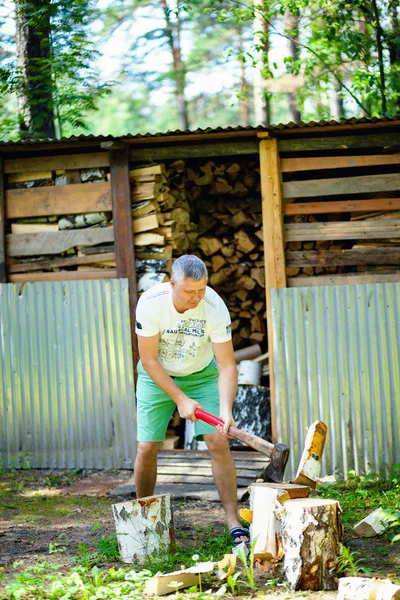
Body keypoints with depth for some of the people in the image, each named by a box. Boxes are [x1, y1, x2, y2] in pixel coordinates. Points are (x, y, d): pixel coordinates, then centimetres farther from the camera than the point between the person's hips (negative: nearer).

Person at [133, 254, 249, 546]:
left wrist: (225, 409, -36)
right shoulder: (150, 302, -27)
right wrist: (180, 399, -24)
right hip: (157, 376, 0)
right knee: (146, 448, -5)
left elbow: (227, 365, -22)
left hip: (201, 376, 0)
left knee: (218, 441, -13)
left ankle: (234, 522, -9)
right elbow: (149, 360, -19)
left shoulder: (215, 307, -26)